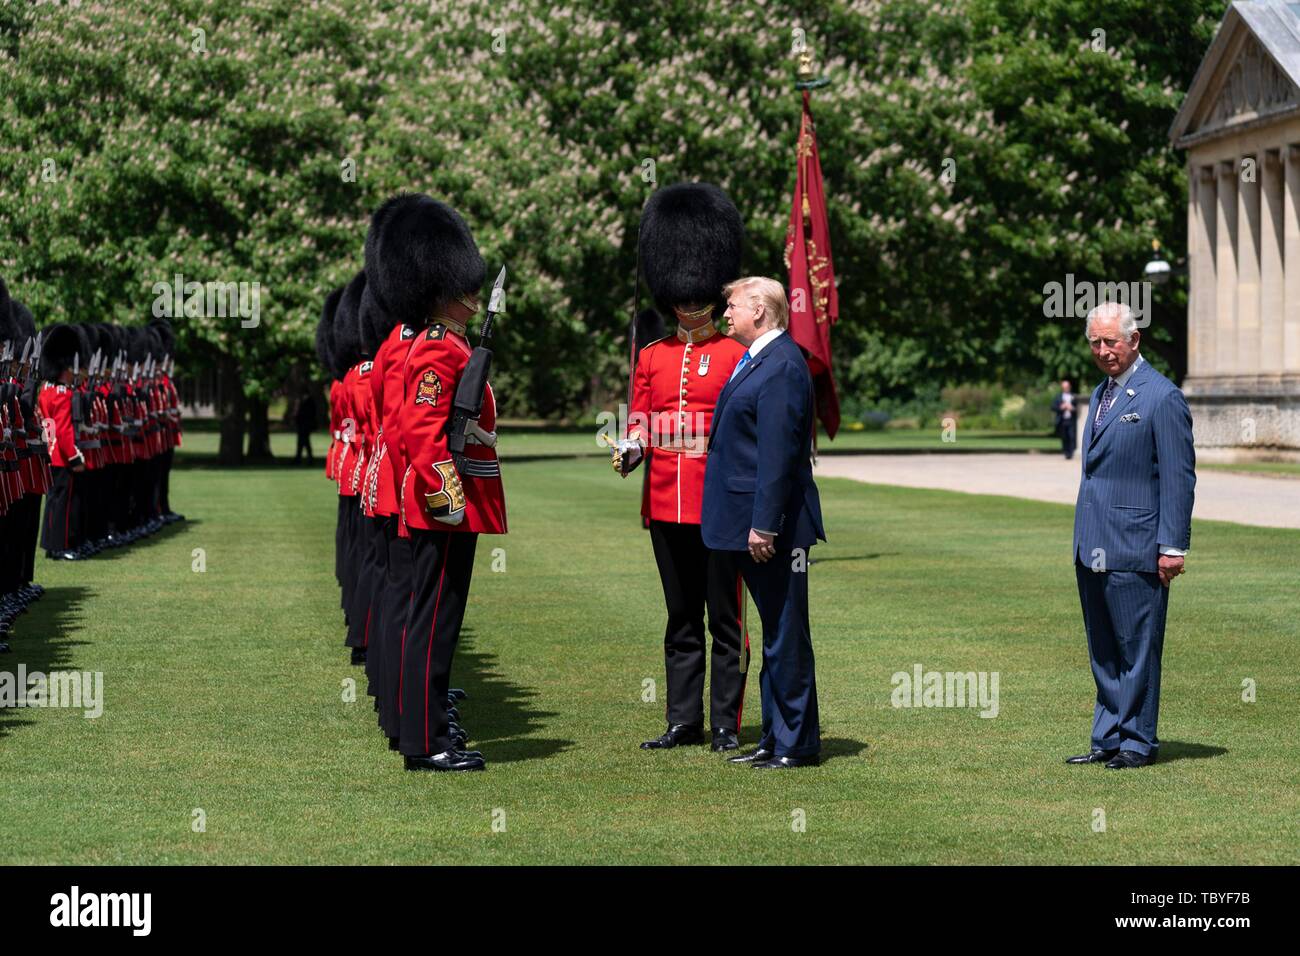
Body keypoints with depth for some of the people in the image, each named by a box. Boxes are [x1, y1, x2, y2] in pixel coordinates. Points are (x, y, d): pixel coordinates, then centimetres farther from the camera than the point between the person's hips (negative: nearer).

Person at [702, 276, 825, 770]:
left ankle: (797, 743, 3)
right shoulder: (755, 361, 16)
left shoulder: (781, 365, -16)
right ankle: (775, 738, 21)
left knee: (785, 634, -3)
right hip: (751, 525, 10)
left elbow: (778, 451, -22)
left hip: (773, 528, -10)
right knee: (775, 632, 14)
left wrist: (764, 524, -24)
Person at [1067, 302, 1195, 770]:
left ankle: (1137, 743, 6)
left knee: (1137, 648, -1)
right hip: (1093, 548, 9)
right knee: (1103, 652, 13)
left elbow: (1179, 478, -12)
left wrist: (1172, 547, -15)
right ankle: (1108, 739, 19)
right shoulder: (1102, 394, 17)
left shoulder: (1163, 398, -10)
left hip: (1134, 549, -8)